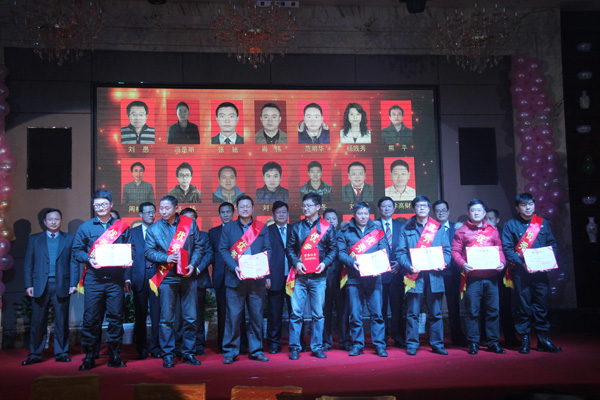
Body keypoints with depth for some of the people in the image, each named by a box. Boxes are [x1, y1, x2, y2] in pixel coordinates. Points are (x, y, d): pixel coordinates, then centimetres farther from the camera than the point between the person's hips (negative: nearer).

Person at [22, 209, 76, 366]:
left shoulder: (69, 239, 9)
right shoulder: (34, 239, 12)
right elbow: (28, 264, 9)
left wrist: (73, 283, -4)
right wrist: (28, 285, -1)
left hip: (61, 286, 0)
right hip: (40, 286, 1)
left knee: (62, 322, 4)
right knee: (38, 322, 2)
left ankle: (61, 353, 14)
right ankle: (35, 355, 13)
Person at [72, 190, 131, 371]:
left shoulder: (121, 227, 11)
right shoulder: (85, 227, 11)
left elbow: (131, 249, 11)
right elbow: (77, 251, 9)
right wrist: (89, 259, -10)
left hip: (116, 279, 0)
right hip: (93, 279, 0)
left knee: (116, 317, 2)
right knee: (90, 318, 0)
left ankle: (115, 356, 11)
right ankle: (89, 357, 10)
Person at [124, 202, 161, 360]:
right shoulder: (133, 232, 11)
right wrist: (127, 278, -2)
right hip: (139, 277, 1)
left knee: (156, 314, 1)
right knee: (140, 314, 5)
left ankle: (155, 348, 11)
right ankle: (141, 349, 14)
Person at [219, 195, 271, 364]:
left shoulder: (262, 228, 12)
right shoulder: (228, 228, 10)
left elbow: (267, 250, 8)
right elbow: (223, 250, 3)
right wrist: (234, 267, -13)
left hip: (257, 279, 1)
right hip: (235, 279, -1)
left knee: (257, 316, 5)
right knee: (233, 316, -1)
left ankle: (256, 350, 16)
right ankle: (230, 352, 9)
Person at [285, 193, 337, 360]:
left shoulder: (327, 227, 6)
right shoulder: (296, 227, 10)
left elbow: (333, 249, 6)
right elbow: (289, 248, 9)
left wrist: (325, 263, -10)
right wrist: (296, 263, -8)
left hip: (318, 276, 0)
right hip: (299, 276, 1)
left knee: (318, 314, 4)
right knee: (296, 313, -1)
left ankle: (317, 347, 14)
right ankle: (294, 347, 8)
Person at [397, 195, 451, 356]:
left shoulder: (438, 228, 13)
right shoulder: (407, 229, 9)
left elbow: (447, 250, 10)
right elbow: (400, 252, 3)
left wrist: (443, 263, -9)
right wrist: (408, 266, -14)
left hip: (434, 275, 2)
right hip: (414, 276, -1)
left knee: (435, 312, 6)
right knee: (413, 313, 0)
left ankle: (437, 344, 15)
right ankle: (412, 345, 8)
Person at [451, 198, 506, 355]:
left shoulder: (493, 230, 15)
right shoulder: (462, 231, 7)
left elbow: (499, 249, 16)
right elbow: (455, 251, 2)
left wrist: (502, 262, -2)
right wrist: (463, 264, -14)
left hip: (491, 276, 3)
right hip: (472, 276, -2)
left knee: (493, 310, 4)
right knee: (472, 311, -1)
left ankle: (493, 342, 14)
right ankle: (473, 343, 8)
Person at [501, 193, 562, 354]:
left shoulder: (543, 223, 12)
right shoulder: (510, 225, 2)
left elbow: (552, 243, 15)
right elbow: (507, 249, -4)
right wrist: (522, 263, -16)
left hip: (540, 271, 3)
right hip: (521, 272, -2)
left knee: (541, 305, 6)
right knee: (523, 306, 1)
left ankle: (544, 340, 14)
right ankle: (525, 341, 9)